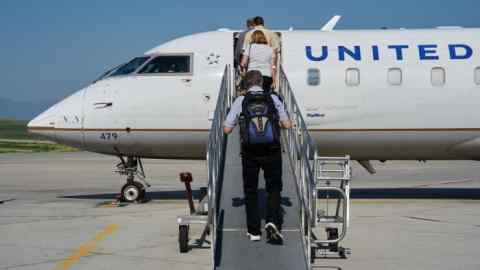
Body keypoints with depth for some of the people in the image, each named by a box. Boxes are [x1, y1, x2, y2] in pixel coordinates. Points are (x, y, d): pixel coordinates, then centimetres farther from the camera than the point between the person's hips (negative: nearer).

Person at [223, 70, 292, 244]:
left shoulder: (240, 101, 0)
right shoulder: (273, 99, 2)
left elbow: (227, 129, -3)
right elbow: (287, 125, 1)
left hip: (249, 152, 0)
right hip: (272, 150, 0)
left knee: (250, 190, 13)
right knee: (274, 188, 12)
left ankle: (254, 231, 13)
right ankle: (273, 222, -9)